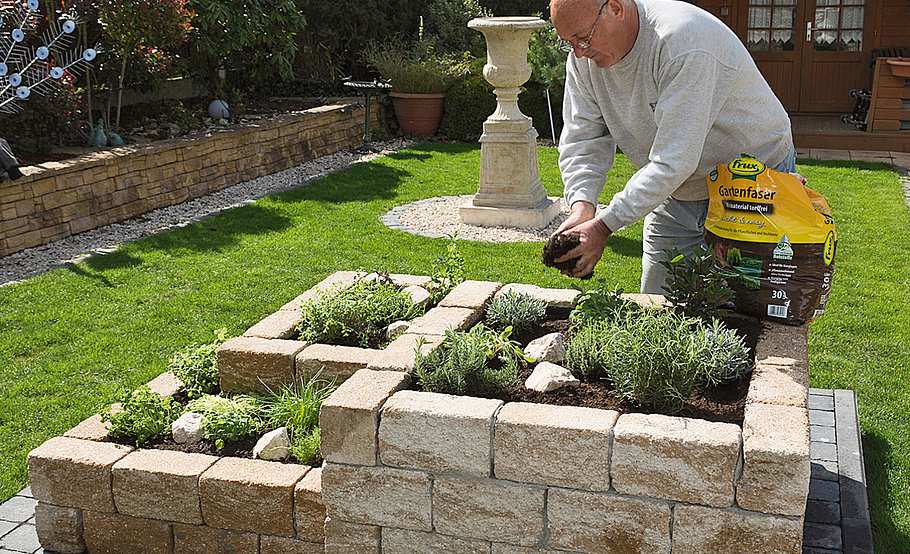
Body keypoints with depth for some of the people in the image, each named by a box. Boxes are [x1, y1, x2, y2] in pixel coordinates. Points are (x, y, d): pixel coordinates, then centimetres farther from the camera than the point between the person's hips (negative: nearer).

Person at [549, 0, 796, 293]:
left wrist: (604, 225, -37)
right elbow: (581, 140, -9)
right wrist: (582, 206, -28)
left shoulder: (684, 41, -33)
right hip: (677, 194, 6)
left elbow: (674, 162, -36)